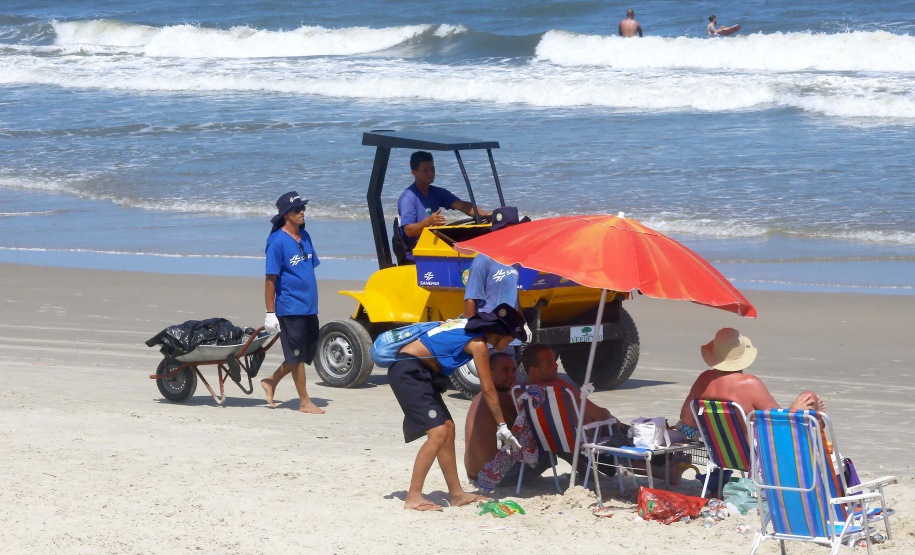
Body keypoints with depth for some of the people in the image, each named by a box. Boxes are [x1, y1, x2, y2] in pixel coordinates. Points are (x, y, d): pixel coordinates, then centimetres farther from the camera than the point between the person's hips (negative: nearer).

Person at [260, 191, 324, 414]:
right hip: (290, 307, -8)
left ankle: (272, 382, 29)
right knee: (297, 356, 0)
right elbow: (271, 279, -12)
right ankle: (304, 401, 9)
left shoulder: (304, 236, 10)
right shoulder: (277, 241, -12)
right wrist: (270, 314, -13)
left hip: (309, 307, 8)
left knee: (308, 353, 14)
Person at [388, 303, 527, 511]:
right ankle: (413, 497, -16)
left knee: (448, 428, 12)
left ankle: (456, 494, 18)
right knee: (438, 433, -16)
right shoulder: (479, 343, -12)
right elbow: (488, 390, -10)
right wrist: (502, 426, -4)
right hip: (408, 371, -10)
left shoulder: (471, 327, 13)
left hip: (420, 372, 10)